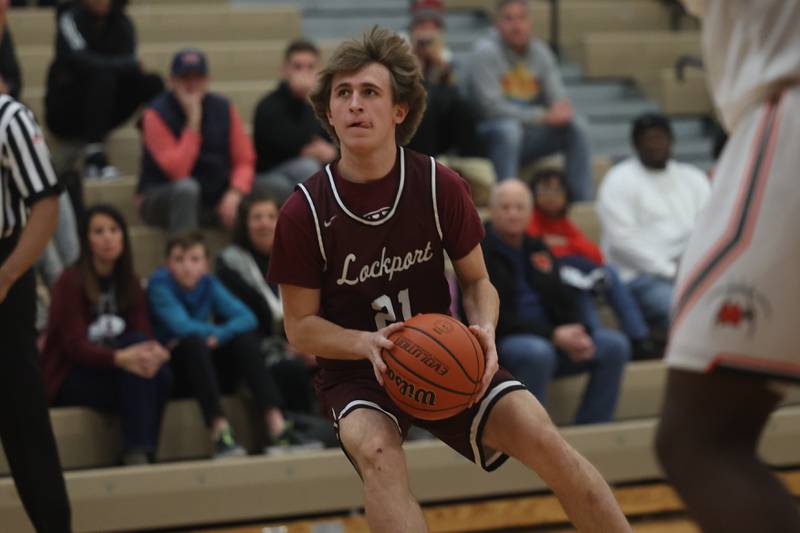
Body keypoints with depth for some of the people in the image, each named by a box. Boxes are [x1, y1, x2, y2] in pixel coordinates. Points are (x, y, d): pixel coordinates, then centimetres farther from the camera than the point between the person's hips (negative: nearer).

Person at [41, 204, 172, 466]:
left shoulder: (130, 284, 8)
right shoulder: (71, 282, -10)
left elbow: (146, 337, -3)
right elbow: (76, 347, -20)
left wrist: (156, 352, -30)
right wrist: (120, 358, -39)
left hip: (112, 373, 5)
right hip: (70, 381, -5)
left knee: (159, 373, -28)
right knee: (136, 373, -33)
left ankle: (142, 454, -32)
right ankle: (136, 453, -38)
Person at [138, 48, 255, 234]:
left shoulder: (223, 109, 2)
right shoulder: (157, 115, -12)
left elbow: (244, 161, 1)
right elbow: (177, 171, -22)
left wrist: (234, 194, -18)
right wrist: (193, 121, -24)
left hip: (215, 198, 4)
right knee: (186, 188, -36)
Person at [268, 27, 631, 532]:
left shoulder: (441, 186, -9)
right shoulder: (305, 211, -13)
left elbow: (477, 281, 3)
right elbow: (301, 326, -6)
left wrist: (485, 329, -19)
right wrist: (367, 343, -25)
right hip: (356, 373, -2)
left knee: (542, 437, -18)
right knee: (376, 451, -35)